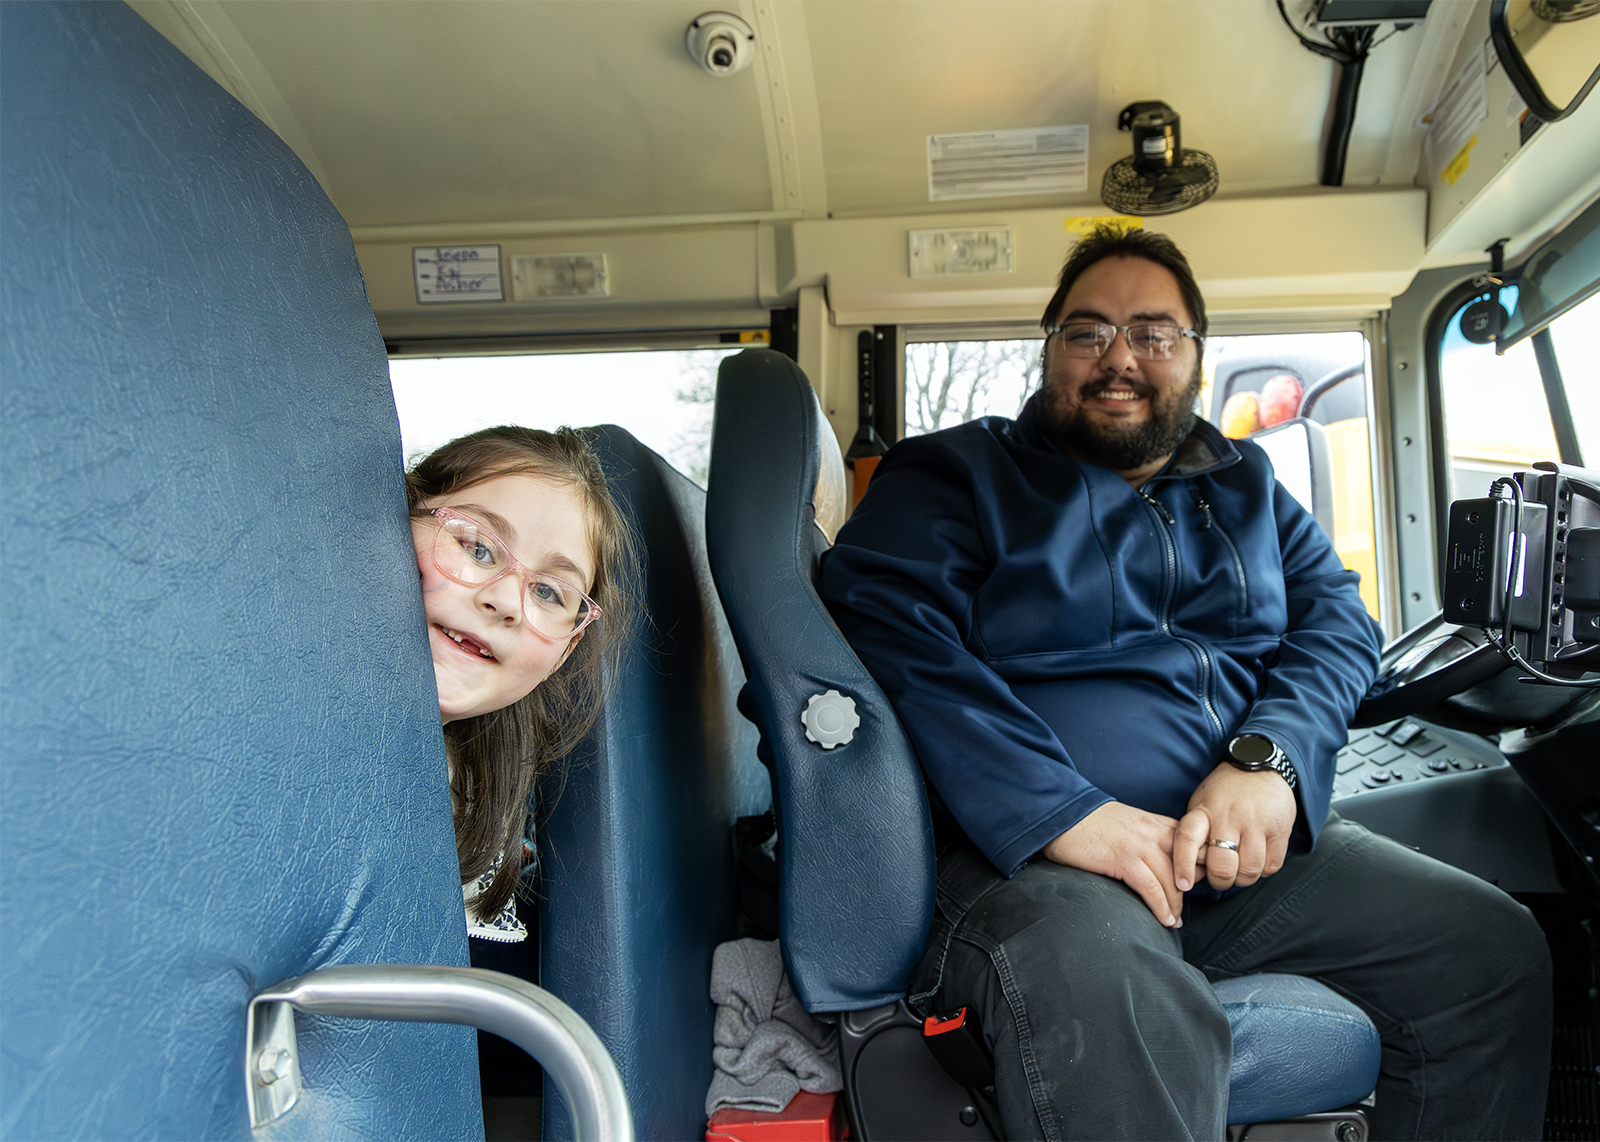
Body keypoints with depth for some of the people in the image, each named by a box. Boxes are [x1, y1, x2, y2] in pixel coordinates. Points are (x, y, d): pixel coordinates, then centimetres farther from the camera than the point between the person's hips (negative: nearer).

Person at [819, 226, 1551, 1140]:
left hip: (1253, 852, 7)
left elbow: (1338, 620, 11)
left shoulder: (1249, 487, 22)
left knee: (1497, 948, -2)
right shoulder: (956, 477, 5)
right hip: (1031, 851, -6)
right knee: (1105, 1003, -38)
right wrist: (1058, 810, -23)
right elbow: (889, 636, -11)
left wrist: (1269, 758, -12)